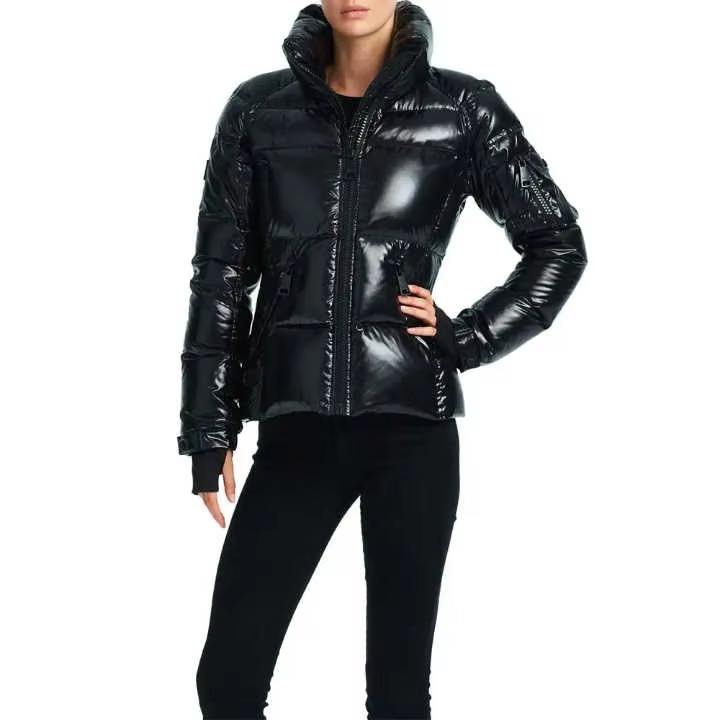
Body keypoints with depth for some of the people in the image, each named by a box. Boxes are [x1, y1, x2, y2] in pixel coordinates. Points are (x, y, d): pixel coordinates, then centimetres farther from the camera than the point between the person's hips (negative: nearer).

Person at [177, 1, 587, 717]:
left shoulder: (460, 108, 2)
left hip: (412, 424, -1)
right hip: (297, 429, 1)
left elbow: (558, 242, 9)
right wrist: (209, 429, 3)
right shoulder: (260, 108, 6)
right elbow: (222, 273, 6)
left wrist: (467, 337, -2)